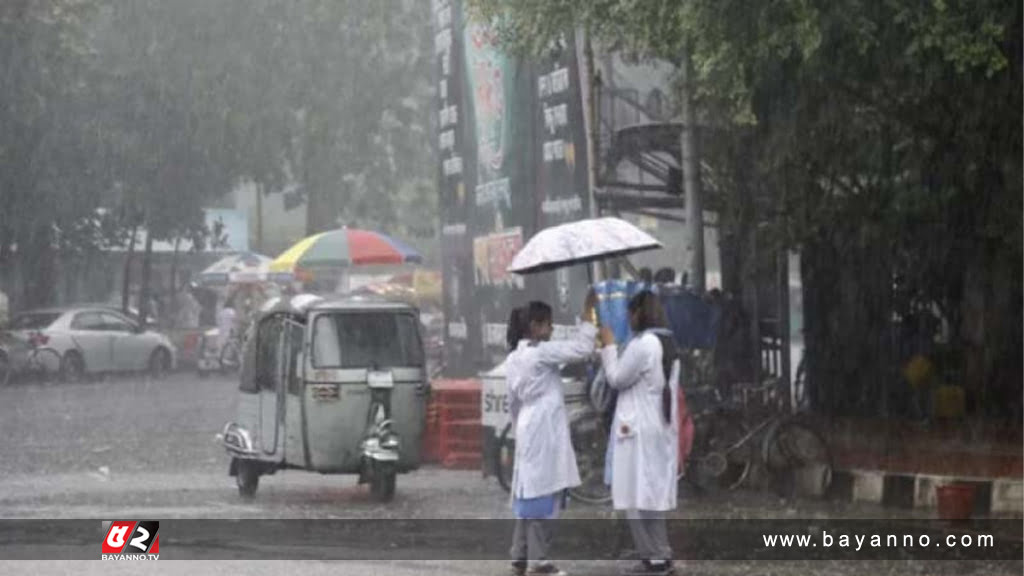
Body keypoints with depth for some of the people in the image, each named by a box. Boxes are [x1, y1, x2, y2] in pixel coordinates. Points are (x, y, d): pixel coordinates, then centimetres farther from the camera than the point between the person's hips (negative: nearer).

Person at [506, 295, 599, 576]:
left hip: (528, 431, 9)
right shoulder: (542, 352, -13)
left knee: (529, 495, 11)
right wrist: (587, 313, -11)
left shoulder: (514, 358, 13)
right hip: (545, 431, -9)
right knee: (543, 496, -6)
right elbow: (581, 349, -18)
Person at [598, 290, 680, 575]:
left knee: (638, 493, -5)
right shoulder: (667, 344, 13)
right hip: (662, 428, 9)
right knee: (653, 492, 13)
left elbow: (617, 379, -9)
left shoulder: (642, 344, -16)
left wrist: (608, 347, 0)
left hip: (640, 429, -9)